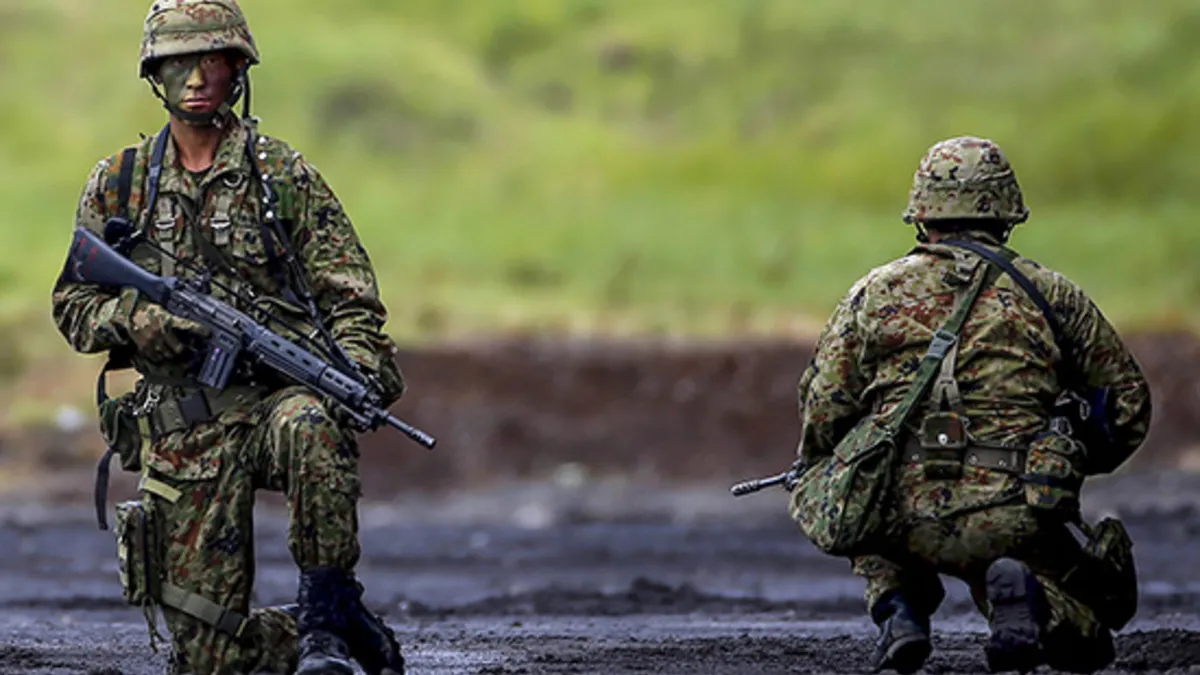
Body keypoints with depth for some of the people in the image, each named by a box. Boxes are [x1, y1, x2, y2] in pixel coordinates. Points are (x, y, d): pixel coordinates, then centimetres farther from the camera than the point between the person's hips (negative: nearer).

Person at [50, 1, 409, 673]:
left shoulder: (283, 175, 3)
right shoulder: (119, 184, 10)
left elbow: (352, 299, 1)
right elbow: (74, 306, 11)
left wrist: (356, 372, -19)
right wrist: (136, 321, -10)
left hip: (280, 393, -2)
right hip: (185, 434, 2)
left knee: (308, 429, -42)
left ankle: (332, 612, -25)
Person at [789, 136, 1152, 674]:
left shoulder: (874, 293, 10)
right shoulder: (1050, 292, 11)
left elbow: (823, 410, 3)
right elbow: (1128, 403, 16)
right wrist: (1072, 468, 33)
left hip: (907, 521, 1)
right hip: (1017, 522, -1)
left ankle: (897, 607, 7)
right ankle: (1024, 598, -16)